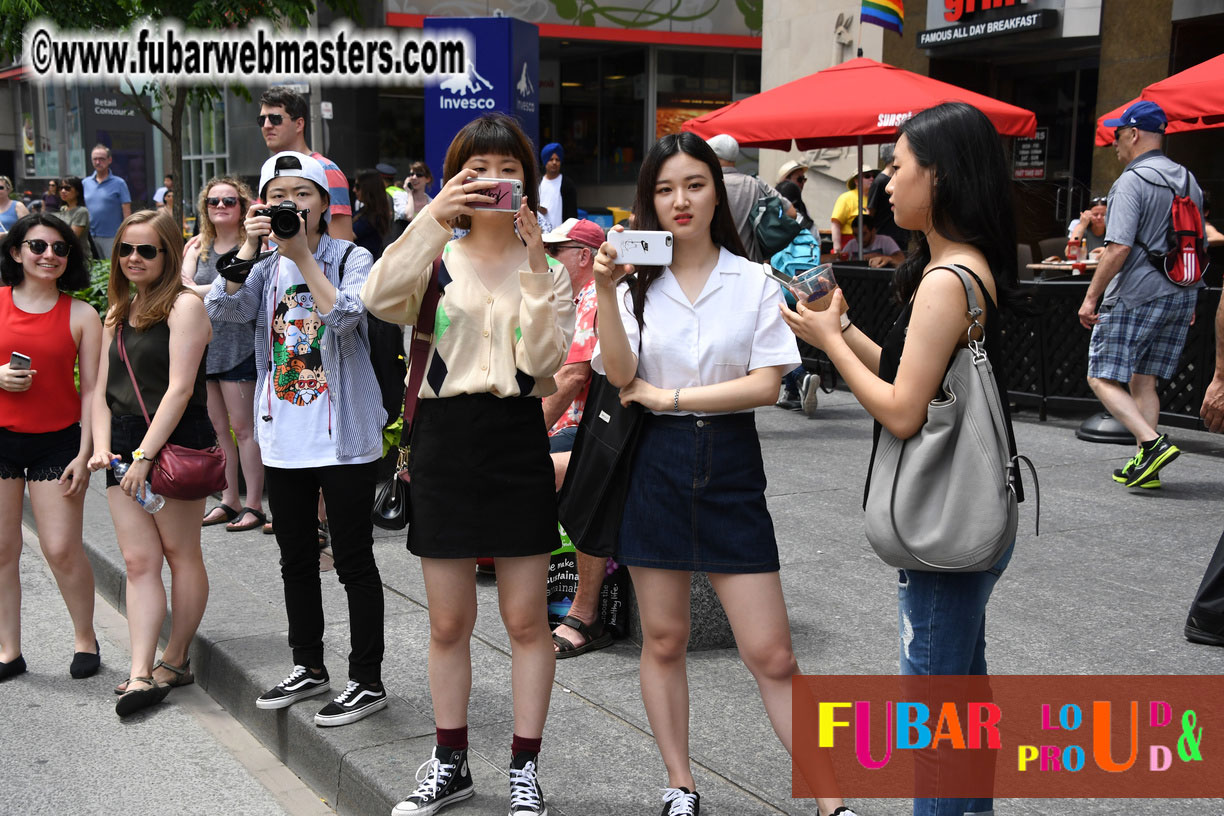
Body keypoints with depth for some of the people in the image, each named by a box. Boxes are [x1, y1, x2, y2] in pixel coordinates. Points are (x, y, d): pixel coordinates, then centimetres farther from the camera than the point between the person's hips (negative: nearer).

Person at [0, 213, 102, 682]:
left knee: (62, 550, -3)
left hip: (57, 441, -1)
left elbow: (92, 389, -1)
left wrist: (85, 454, -7)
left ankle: (85, 639, 17)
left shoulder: (80, 315, 0)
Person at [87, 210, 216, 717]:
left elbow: (179, 388, -15)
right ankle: (142, 672, -1)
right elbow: (103, 388, 15)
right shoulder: (117, 314, 17)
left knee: (180, 552, 4)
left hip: (176, 442, -7)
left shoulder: (183, 305, -7)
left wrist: (146, 455, -18)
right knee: (138, 560, 1)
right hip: (125, 445, 7)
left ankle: (175, 661, 15)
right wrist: (101, 446, -1)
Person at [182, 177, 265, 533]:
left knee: (243, 427, -4)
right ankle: (228, 501, 19)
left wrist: (198, 290, -9)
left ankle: (253, 505, 3)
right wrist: (219, 292, -14)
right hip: (202, 343, 6)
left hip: (238, 346, -6)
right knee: (216, 428, 10)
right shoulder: (197, 248, 13)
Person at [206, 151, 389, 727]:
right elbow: (222, 309, -9)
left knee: (353, 560, 0)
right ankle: (308, 667, 32)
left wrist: (302, 254, -22)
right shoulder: (263, 267, 9)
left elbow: (345, 315, -23)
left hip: (343, 437, -5)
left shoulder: (351, 258, -4)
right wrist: (250, 247, -17)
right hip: (284, 437, 6)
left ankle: (367, 680, 10)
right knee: (296, 559, 16)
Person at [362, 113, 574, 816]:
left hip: (519, 439, 0)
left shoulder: (546, 267, 6)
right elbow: (380, 299, -18)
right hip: (446, 437, 1)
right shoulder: (437, 260, 5)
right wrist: (432, 217, -24)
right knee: (449, 622, 10)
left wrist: (537, 267, -16)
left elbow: (544, 357, -11)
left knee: (526, 620, 4)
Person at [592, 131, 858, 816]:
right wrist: (607, 292, -21)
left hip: (730, 464, -1)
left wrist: (666, 395, -9)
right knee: (663, 640, 10)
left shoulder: (755, 282, 2)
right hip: (655, 462, 2)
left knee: (772, 655, -2)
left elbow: (766, 383, -8)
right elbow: (620, 374, -9)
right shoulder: (637, 282, 4)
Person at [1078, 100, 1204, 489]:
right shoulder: (1188, 180, 14)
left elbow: (1119, 248, -21)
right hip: (1181, 296, 8)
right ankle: (1145, 465, 10)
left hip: (1136, 295, -8)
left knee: (1103, 378, -3)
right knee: (1143, 381, 13)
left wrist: (1091, 297, -15)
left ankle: (1152, 442, -17)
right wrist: (1186, 298, 27)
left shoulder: (1132, 181, -12)